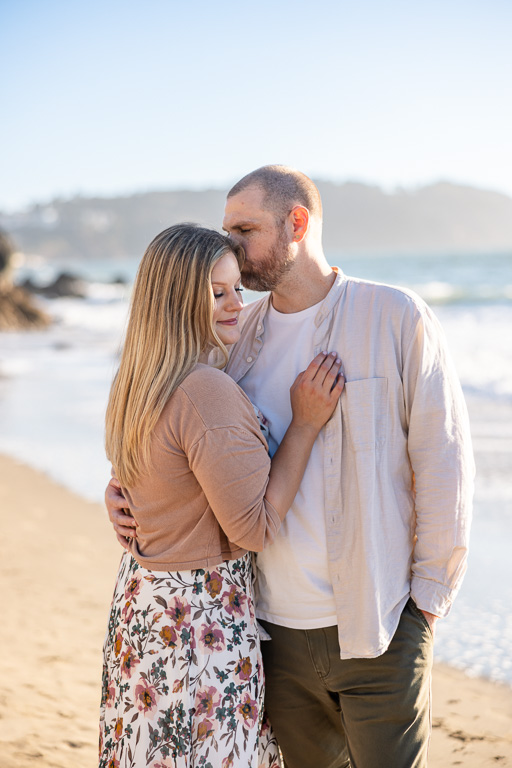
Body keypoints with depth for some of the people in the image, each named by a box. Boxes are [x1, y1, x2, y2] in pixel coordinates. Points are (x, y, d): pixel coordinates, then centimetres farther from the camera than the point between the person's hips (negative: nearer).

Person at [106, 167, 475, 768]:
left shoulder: (395, 317, -7)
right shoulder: (238, 333, 6)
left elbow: (444, 462, -6)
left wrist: (430, 594, -6)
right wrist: (123, 488, 0)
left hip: (379, 627, -4)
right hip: (278, 627, 4)